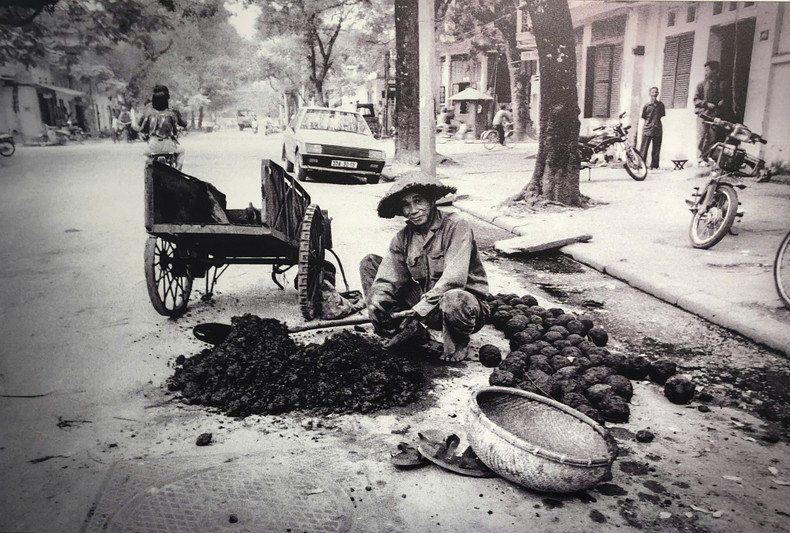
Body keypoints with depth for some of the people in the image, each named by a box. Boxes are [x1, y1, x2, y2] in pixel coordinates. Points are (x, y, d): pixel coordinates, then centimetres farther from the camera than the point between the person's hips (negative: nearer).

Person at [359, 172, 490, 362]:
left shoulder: (456, 226, -16)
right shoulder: (403, 237, 2)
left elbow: (454, 278, -27)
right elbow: (388, 277, -8)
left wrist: (420, 309, -33)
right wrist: (377, 302, -28)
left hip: (466, 302, -5)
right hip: (424, 299, 5)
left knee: (453, 300, -45)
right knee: (369, 262, -1)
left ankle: (458, 343, -7)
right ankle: (408, 331, -7)